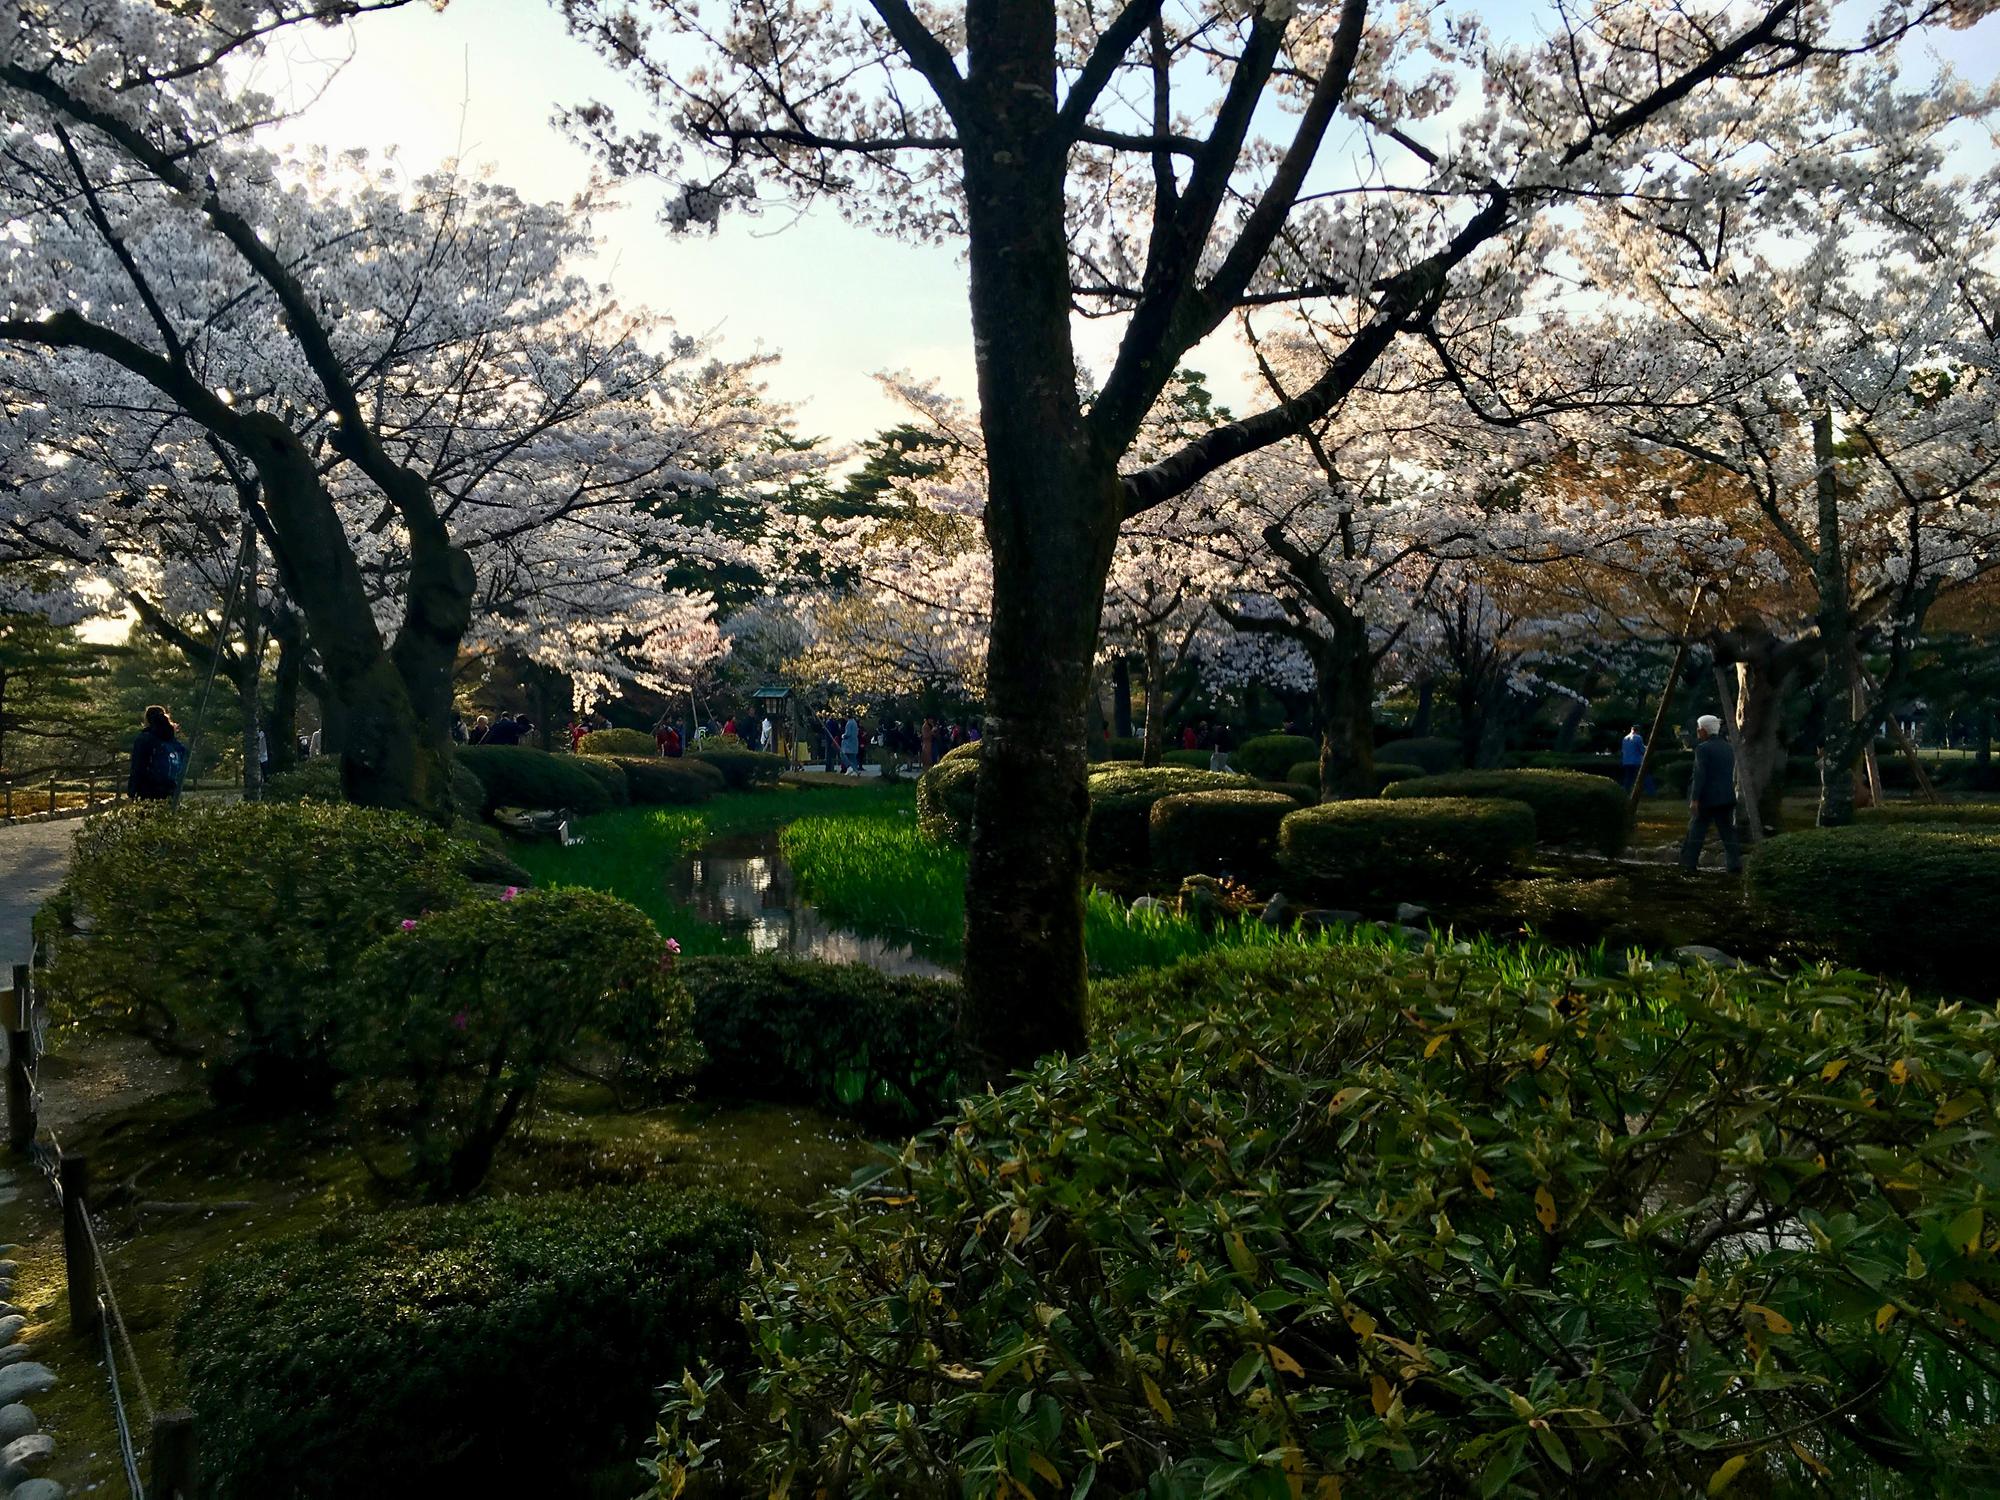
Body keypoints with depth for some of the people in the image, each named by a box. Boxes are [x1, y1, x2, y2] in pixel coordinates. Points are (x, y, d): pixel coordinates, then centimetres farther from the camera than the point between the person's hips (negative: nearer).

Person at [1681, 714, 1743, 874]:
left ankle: (1688, 864, 5)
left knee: (1696, 831, 2)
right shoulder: (1728, 748, 12)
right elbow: (1732, 774, 17)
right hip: (1727, 797, 6)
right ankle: (1735, 865, 2)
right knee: (1728, 831, 7)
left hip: (1707, 798, -6)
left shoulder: (1703, 748, -11)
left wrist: (1694, 799, -18)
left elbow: (1699, 775, -17)